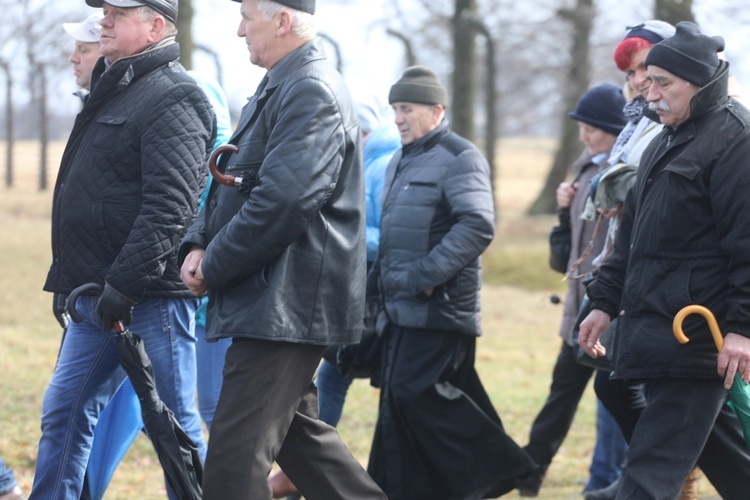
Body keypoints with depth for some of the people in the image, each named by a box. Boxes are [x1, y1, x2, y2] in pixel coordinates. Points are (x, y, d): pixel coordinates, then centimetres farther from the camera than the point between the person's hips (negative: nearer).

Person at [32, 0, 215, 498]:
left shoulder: (172, 99, -13)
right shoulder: (112, 91, 18)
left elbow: (168, 206, -23)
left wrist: (124, 284, -26)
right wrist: (78, 283, 20)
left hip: (153, 295, -10)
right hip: (99, 294, 10)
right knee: (65, 412, 12)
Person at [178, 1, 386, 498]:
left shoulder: (312, 93, -16)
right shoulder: (278, 89, 18)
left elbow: (280, 203, -25)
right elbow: (231, 185, 21)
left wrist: (213, 268, -15)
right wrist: (198, 245, 2)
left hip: (285, 306, -11)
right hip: (276, 305, 11)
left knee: (235, 458, -10)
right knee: (297, 433, 19)